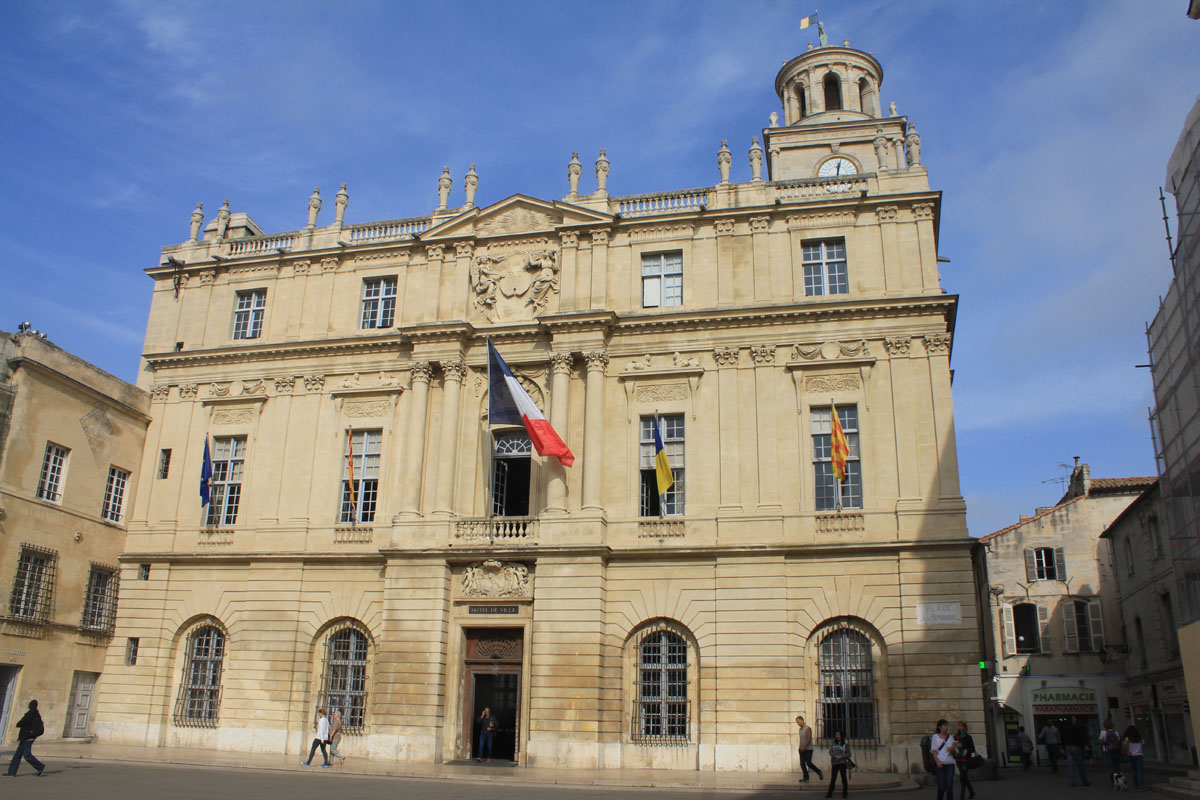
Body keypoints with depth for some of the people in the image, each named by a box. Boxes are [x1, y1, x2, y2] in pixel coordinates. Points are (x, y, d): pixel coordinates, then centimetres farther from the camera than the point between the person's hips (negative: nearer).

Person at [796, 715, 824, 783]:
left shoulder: (807, 728, -10)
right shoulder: (800, 729, 15)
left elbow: (809, 739, -16)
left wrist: (804, 747, -17)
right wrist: (800, 747, 8)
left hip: (808, 749, -8)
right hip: (802, 749, 8)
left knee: (808, 763, -12)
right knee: (802, 763, 0)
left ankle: (819, 773, 5)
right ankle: (806, 777, 6)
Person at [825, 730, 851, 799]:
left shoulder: (845, 743, -1)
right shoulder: (833, 743, 6)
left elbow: (848, 754, -2)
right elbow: (830, 752, 3)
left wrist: (841, 756, -17)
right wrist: (835, 756, -15)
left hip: (842, 763, -2)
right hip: (834, 763, 2)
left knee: (843, 778, 6)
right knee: (833, 778, 3)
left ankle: (845, 793, 17)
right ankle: (830, 793, 7)